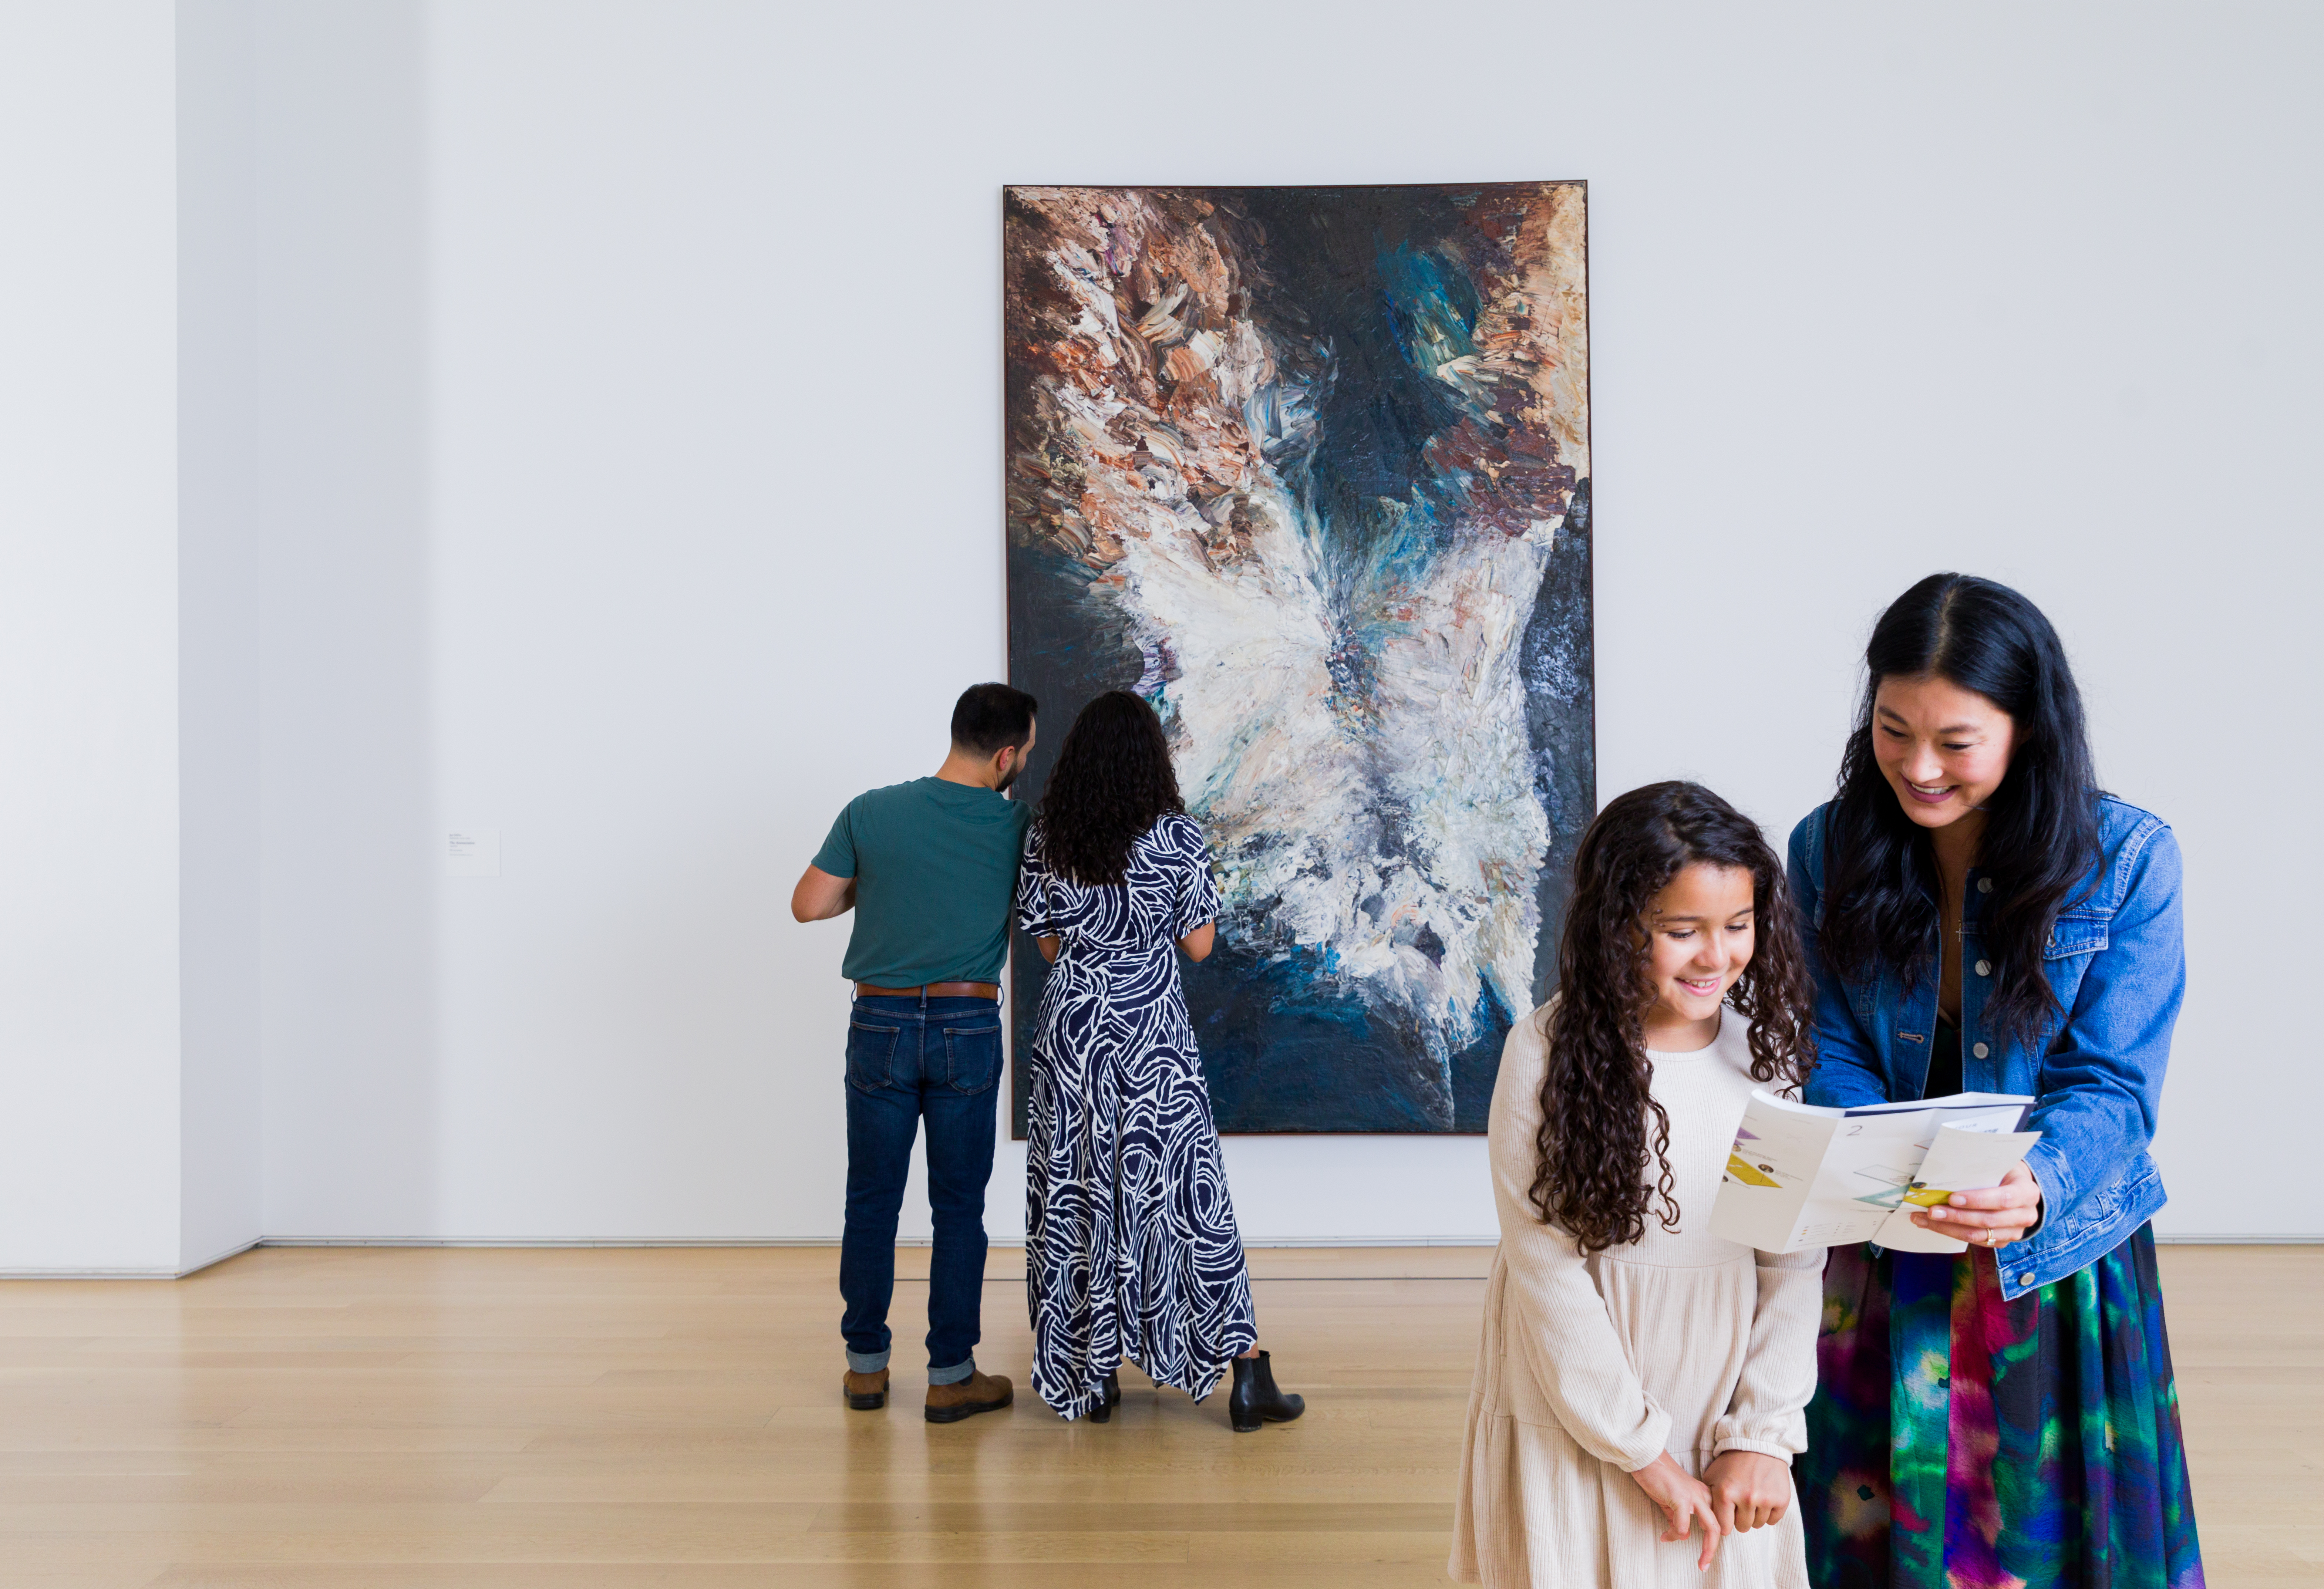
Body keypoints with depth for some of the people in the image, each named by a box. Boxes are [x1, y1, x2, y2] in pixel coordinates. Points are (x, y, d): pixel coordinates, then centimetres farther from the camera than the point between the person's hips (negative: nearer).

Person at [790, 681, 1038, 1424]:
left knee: (873, 1200, 11)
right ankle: (951, 1375, 10)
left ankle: (866, 1364, 20)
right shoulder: (1017, 827, -5)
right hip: (968, 1028, -1)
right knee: (959, 1207, 6)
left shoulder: (871, 813, -5)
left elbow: (809, 905, -1)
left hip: (882, 1024, 1)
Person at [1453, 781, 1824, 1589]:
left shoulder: (1766, 1044, -3)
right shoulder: (1548, 1053, -15)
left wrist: (1763, 1433, -8)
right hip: (1578, 1423, -3)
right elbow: (1546, 1267, -14)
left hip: (1725, 1414, 3)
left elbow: (1793, 1255, -3)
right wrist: (1646, 1452, -11)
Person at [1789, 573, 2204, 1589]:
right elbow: (1829, 1051, -4)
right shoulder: (1828, 848, -4)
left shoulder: (2127, 860, -12)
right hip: (1876, 1261, 2)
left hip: (2057, 1254, -2)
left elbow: (2110, 1086, -14)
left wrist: (2037, 1189, -34)